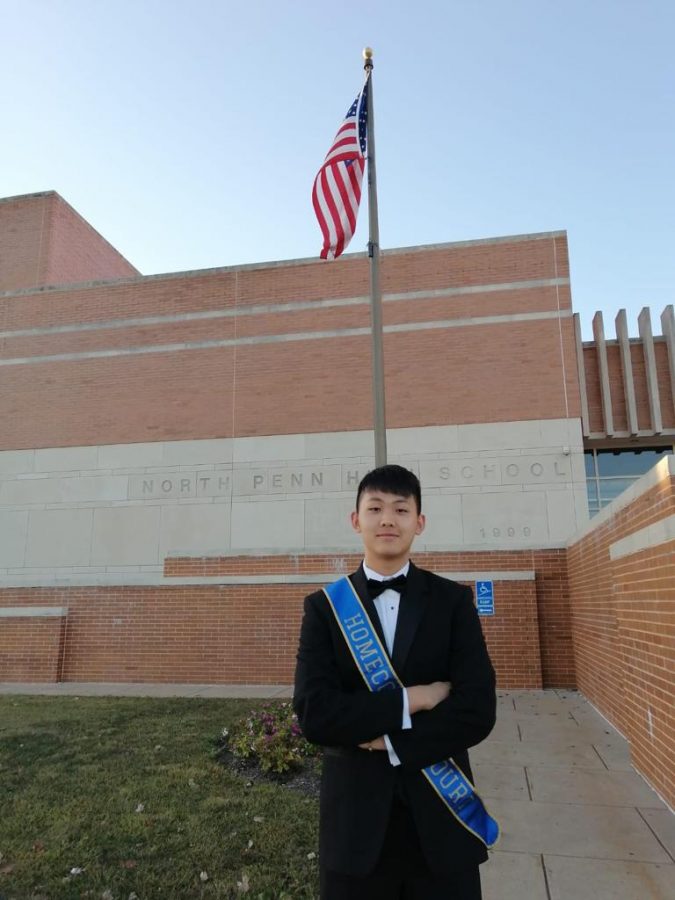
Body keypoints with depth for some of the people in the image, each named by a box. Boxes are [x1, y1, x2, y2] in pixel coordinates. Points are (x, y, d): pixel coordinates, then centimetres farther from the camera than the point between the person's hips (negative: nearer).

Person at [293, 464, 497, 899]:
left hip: (441, 818, 0)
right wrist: (410, 700, -16)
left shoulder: (454, 601, -3)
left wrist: (389, 740, -13)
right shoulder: (324, 606, -3)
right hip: (355, 820, 0)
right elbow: (314, 715, -13)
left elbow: (477, 712, -11)